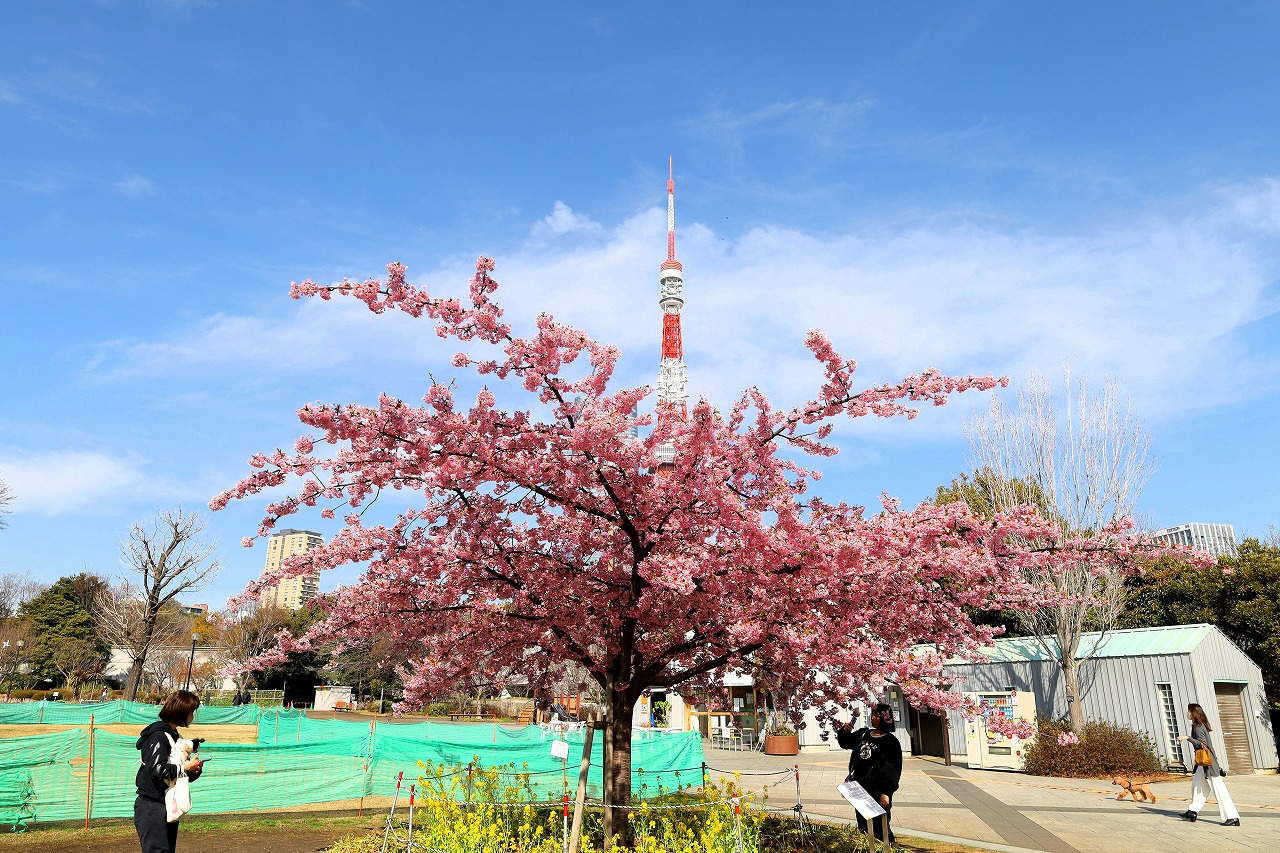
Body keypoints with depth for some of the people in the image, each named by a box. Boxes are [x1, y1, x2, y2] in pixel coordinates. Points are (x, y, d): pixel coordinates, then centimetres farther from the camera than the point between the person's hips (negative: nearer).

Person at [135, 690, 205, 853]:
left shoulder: (175, 736, 16)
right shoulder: (158, 736, -14)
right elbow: (157, 770, -26)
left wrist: (195, 770, 0)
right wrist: (186, 766, -15)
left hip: (170, 808, 10)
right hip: (153, 809, -10)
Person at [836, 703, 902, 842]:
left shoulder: (891, 742, -10)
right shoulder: (863, 734, 7)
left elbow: (893, 769, -16)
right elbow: (845, 743, 20)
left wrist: (886, 792, -23)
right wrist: (844, 732, -1)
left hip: (877, 790, -6)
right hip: (859, 788, 7)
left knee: (879, 827, -1)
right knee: (863, 825, 18)